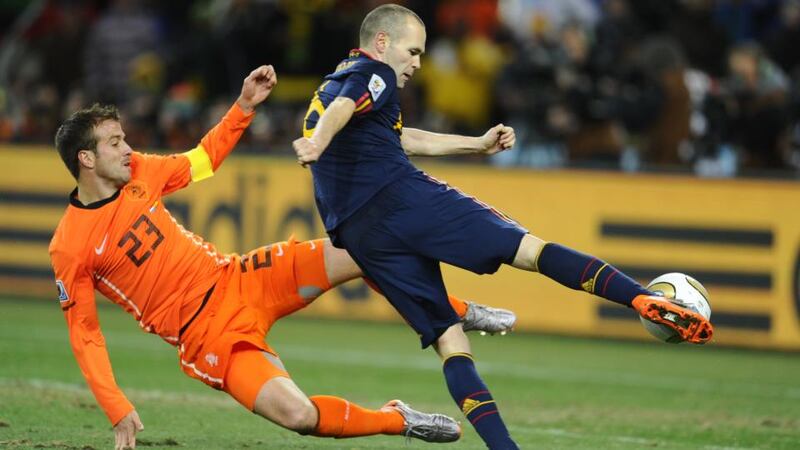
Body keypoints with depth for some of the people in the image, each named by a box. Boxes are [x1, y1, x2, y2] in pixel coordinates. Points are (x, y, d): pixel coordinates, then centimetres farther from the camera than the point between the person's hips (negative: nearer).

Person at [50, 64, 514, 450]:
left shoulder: (139, 172, 1)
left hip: (237, 280, 5)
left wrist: (245, 106, 7)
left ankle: (459, 312, 17)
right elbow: (85, 337, -9)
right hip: (206, 336, -5)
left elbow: (203, 159, 18)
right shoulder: (70, 248, -14)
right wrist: (119, 412, -15)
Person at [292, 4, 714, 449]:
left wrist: (478, 144, 44)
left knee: (447, 336, 4)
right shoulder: (372, 75, 4)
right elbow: (342, 109, -20)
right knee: (529, 248, -10)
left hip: (358, 235, 8)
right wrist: (317, 143, -40)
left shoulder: (332, 83, 32)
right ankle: (649, 301, -22)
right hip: (403, 196, -8)